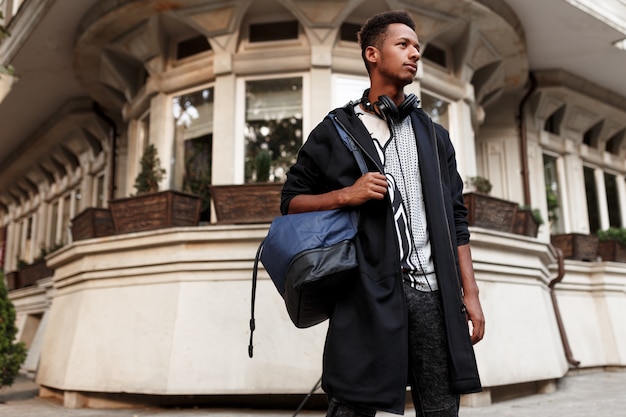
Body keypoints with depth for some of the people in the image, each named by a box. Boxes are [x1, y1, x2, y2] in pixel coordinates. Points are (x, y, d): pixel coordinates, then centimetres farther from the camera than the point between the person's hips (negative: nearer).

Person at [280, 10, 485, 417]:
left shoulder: (433, 135, 19)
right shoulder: (337, 131, 9)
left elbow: (456, 218, 15)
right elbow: (291, 200, 9)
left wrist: (470, 293, 7)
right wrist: (346, 194, -9)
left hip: (434, 292, 4)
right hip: (368, 292, -3)